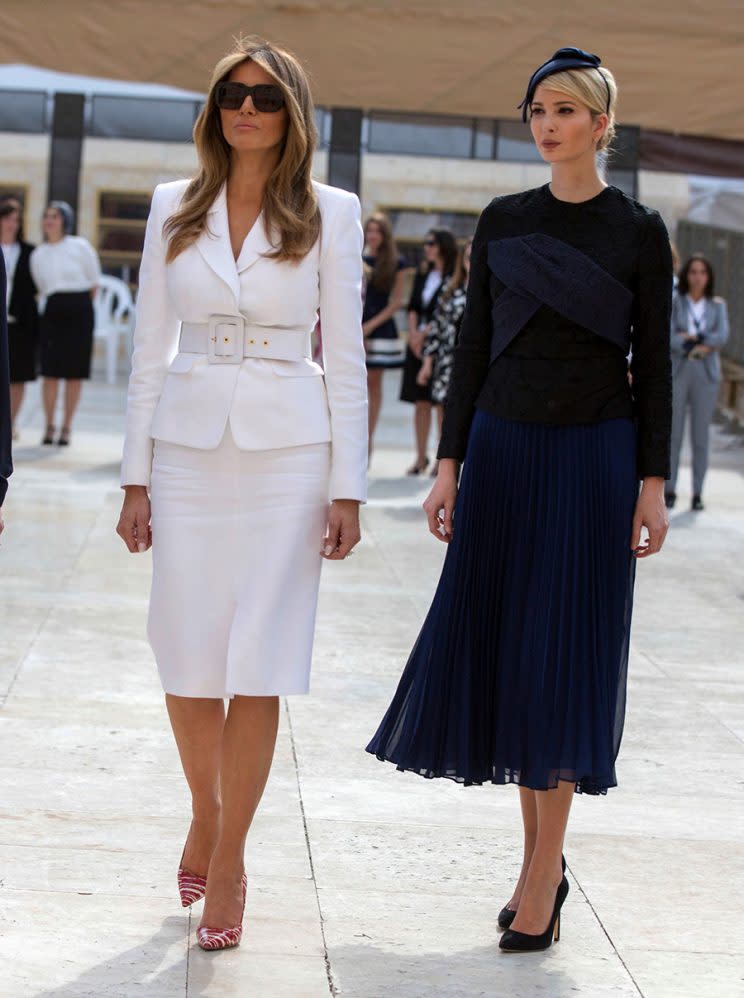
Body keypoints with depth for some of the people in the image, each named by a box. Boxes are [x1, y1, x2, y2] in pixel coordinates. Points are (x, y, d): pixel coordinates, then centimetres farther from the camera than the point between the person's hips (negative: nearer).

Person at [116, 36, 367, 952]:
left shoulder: (329, 213, 2)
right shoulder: (173, 207, 7)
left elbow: (343, 355, 1)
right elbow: (150, 350, 8)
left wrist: (347, 488, -3)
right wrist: (136, 479, 4)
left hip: (287, 454, -2)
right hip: (189, 449, 2)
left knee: (257, 667, -4)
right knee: (186, 662, 3)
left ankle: (227, 865, 7)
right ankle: (206, 816, 30)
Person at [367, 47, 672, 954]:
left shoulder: (637, 231, -1)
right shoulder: (503, 222, 6)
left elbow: (653, 363, -1)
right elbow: (475, 344, 7)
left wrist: (652, 485, -6)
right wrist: (449, 464, 1)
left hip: (593, 460, -3)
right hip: (502, 449, 3)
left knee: (562, 656, -3)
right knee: (505, 650, 5)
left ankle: (543, 874, 4)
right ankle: (541, 855, 17)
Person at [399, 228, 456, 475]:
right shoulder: (422, 276, 16)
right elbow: (413, 307, 12)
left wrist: (425, 334, -11)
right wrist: (413, 334, -3)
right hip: (417, 342, 6)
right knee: (421, 403, 6)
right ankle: (421, 457, 10)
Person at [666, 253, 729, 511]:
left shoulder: (718, 306, 7)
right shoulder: (674, 303, 1)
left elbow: (722, 337, -8)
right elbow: (669, 338, -12)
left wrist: (689, 338, -13)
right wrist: (700, 346, -16)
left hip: (706, 375, 1)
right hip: (677, 373, -1)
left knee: (701, 435, 1)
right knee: (673, 434, -2)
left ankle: (698, 494, 6)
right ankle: (670, 491, 6)